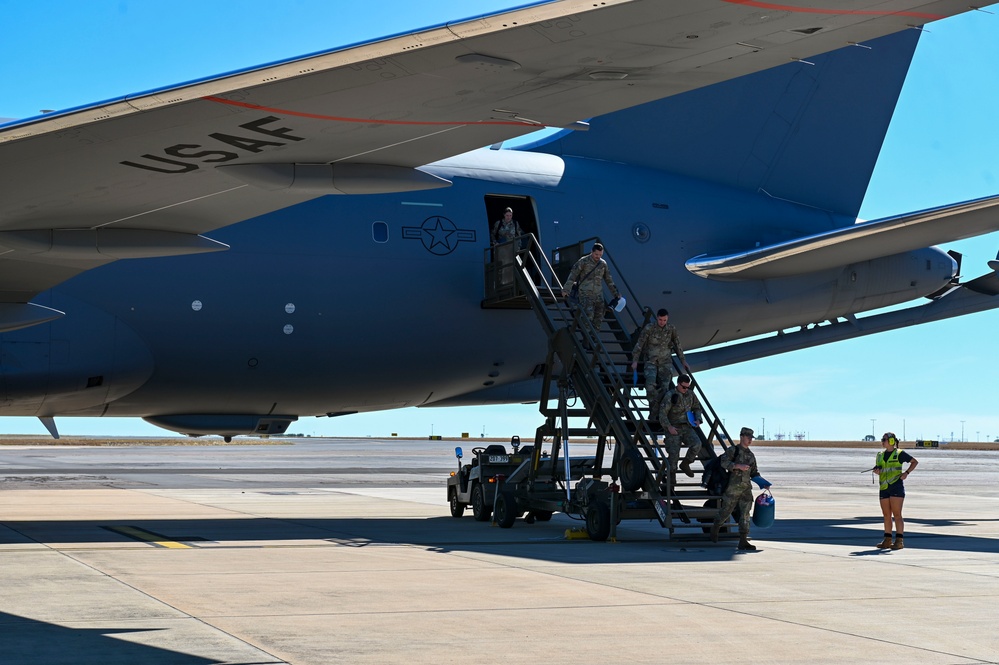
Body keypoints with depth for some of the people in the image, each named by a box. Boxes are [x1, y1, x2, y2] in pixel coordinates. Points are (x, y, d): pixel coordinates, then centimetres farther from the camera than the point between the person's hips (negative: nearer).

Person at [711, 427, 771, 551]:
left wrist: (763, 483, 7)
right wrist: (738, 466, -26)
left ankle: (743, 541, -7)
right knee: (725, 511, 4)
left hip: (746, 488, 5)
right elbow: (724, 462, -17)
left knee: (746, 514, -4)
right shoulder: (732, 450, -2)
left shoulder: (751, 455, 17)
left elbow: (754, 473, 23)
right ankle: (715, 529, 32)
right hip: (733, 487, -5)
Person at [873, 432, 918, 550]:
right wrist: (876, 471, 0)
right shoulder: (880, 455, 15)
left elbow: (914, 462, 8)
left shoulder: (900, 454, 0)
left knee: (897, 515, -9)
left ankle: (899, 541, -9)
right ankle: (887, 540, 14)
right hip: (884, 488, 6)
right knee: (886, 515, 8)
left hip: (896, 487, -6)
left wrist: (906, 473, -5)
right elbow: (878, 470, 24)